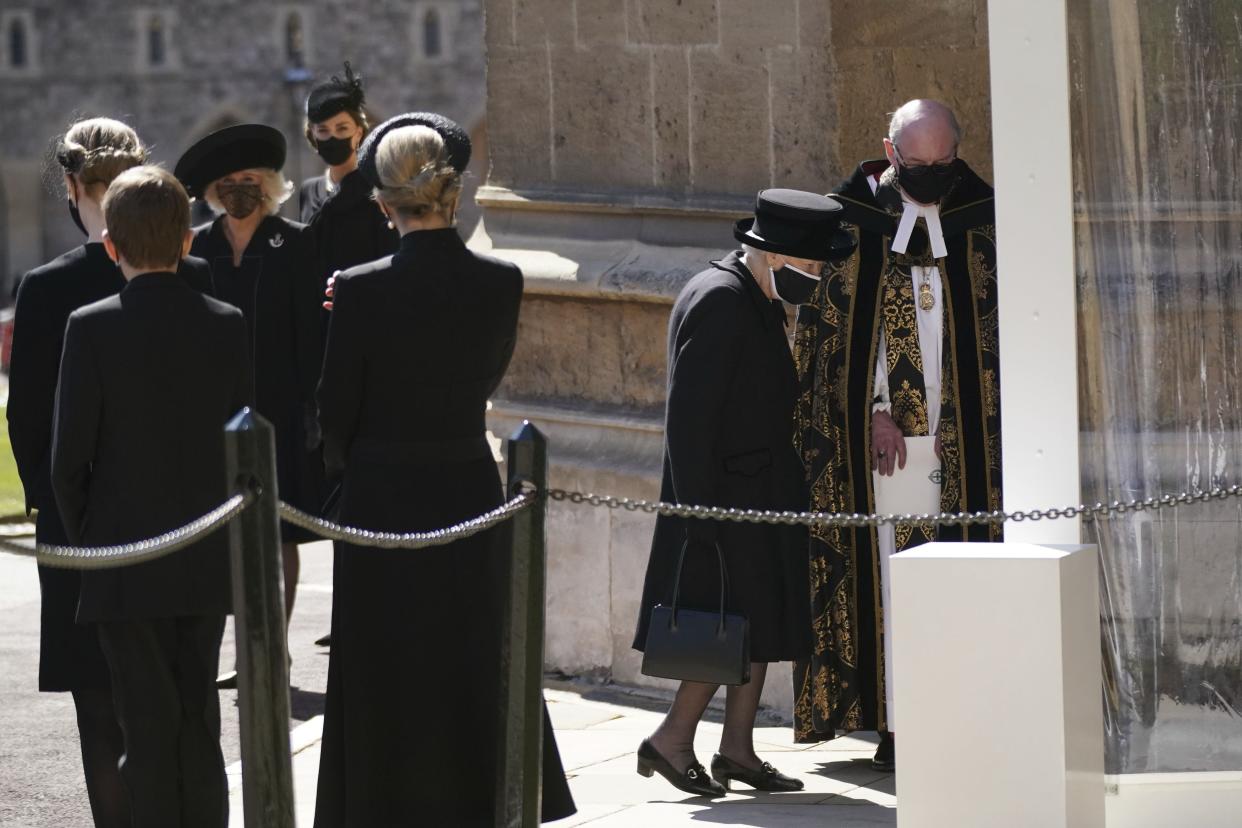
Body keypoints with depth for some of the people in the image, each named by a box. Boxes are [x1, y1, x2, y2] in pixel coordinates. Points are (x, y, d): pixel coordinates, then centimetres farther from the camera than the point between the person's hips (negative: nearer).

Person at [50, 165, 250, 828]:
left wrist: (84, 542, 4)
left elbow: (69, 457, -10)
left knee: (148, 724, 2)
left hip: (125, 565, -3)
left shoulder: (92, 328, -12)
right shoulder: (227, 325, -2)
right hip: (209, 564, 3)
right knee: (199, 720, 13)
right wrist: (225, 528, 14)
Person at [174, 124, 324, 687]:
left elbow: (311, 332, -4)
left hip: (279, 411, -3)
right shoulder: (198, 248, 7)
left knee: (278, 536, 0)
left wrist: (310, 410, -9)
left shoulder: (295, 245, -2)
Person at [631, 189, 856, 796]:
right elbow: (688, 416, -21)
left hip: (760, 496, 10)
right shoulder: (718, 300, -17)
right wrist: (697, 511, -23)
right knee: (740, 622, -8)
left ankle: (737, 749, 14)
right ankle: (672, 740, 0)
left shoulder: (757, 299, 13)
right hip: (728, 497, -10)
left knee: (761, 625, 9)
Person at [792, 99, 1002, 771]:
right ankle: (897, 721, -4)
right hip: (879, 431, -1)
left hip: (962, 431, 1)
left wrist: (966, 414, -3)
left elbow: (993, 328, 7)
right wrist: (874, 410, -9)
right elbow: (839, 327, 0)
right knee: (888, 564, -5)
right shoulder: (850, 218, 2)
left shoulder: (980, 218, 7)